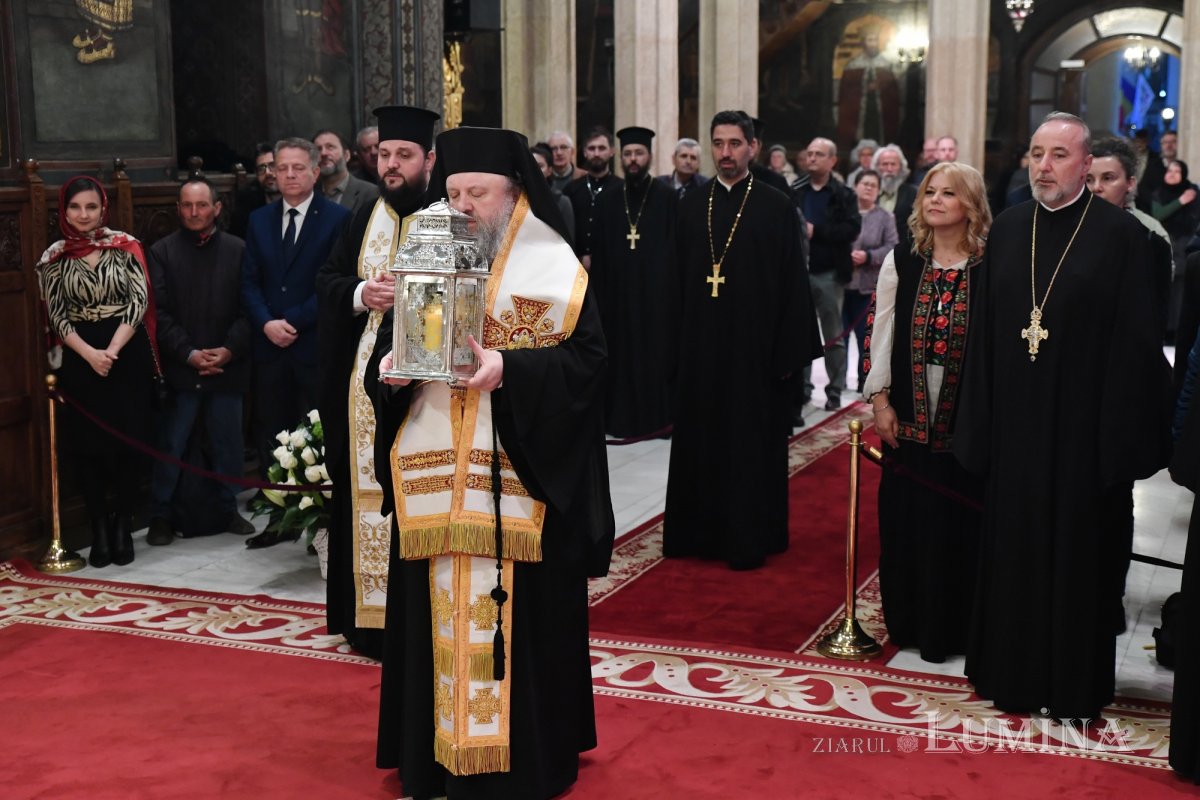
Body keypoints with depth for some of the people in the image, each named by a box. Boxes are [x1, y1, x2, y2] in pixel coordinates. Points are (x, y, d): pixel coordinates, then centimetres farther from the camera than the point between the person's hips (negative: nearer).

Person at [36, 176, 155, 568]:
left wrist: (113, 349, -16)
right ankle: (100, 530, 14)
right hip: (81, 360, 1)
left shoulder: (126, 245, 0)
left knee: (129, 442, 1)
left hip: (129, 354, -1)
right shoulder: (53, 257, 3)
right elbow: (57, 316, 0)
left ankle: (124, 527, 15)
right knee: (88, 446, 3)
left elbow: (139, 300, -6)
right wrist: (91, 354, -14)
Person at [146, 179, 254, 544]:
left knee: (229, 445, 9)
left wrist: (229, 350, -12)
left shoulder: (238, 250, 3)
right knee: (169, 447, 3)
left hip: (227, 367, 1)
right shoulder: (162, 252, 2)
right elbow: (158, 312, -3)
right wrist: (189, 354, -12)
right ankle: (160, 517, 14)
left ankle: (227, 510, 24)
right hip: (178, 370, -1)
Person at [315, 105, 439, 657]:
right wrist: (361, 295, -7)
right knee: (369, 492, 7)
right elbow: (326, 281, 13)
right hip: (365, 379, 5)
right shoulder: (365, 220, 14)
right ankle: (372, 616, 15)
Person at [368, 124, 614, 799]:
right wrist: (391, 366, -11)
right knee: (439, 611, 8)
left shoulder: (553, 265, -2)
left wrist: (507, 367, -21)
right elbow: (387, 343, 12)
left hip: (518, 476, -4)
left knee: (517, 615, 0)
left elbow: (587, 356, -9)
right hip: (436, 475, 4)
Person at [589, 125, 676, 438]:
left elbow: (677, 249, -4)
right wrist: (600, 295, 1)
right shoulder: (608, 202, 10)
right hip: (619, 294, 3)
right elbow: (598, 255, 8)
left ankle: (659, 417, 11)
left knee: (657, 357, 1)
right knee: (622, 357, 6)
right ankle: (622, 419, 13)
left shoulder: (667, 199, 0)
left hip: (656, 293, -3)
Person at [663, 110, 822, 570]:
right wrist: (676, 342, 4)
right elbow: (679, 279, 10)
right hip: (700, 345, 4)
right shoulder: (691, 207, 8)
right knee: (700, 441, 10)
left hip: (754, 346, -4)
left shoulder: (776, 207, -3)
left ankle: (749, 538, 14)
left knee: (752, 444, 4)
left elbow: (792, 284, -4)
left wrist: (789, 351, -9)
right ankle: (700, 530, 22)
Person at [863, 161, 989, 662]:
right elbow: (882, 334, 5)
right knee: (906, 521, 10)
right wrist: (880, 400, 0)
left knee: (957, 522, 5)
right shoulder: (901, 262, 4)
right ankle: (909, 622, 24)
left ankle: (952, 627, 19)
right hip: (908, 414, 3)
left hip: (966, 418, -3)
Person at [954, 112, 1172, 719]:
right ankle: (1013, 670, 28)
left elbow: (1134, 341, -9)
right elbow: (984, 331, 7)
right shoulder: (1007, 230, 6)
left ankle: (1076, 685, 21)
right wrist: (979, 421, 3)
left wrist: (1122, 433, -13)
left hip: (1082, 425, -4)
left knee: (1078, 551, 6)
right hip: (1015, 420, 4)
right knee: (1012, 547, 12)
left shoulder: (1120, 234, -7)